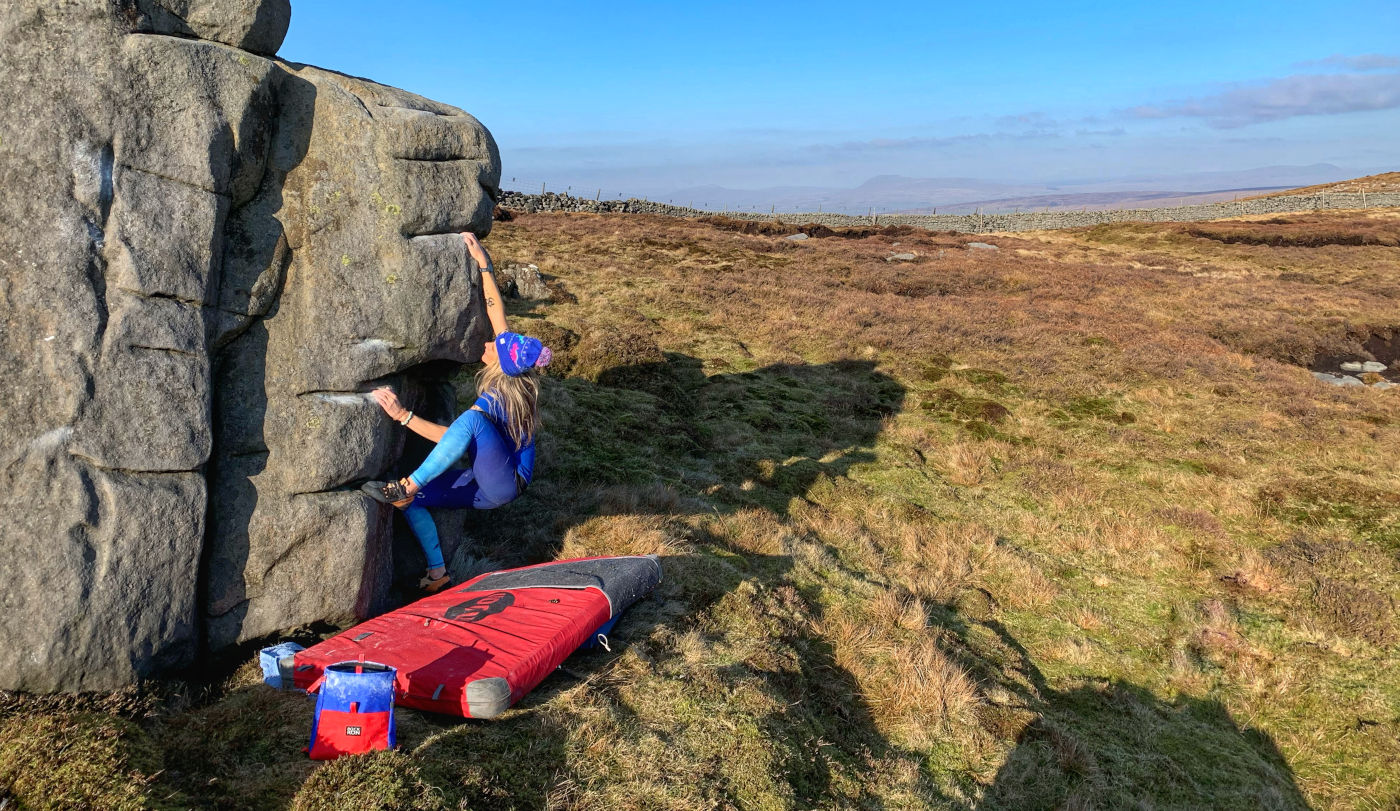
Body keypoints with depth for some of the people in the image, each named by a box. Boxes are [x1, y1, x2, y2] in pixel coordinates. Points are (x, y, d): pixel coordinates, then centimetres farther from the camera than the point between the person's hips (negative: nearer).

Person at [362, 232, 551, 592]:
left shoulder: (497, 398, -24)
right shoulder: (514, 370, -2)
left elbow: (447, 435, -28)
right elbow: (497, 314, -2)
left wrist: (401, 415, -32)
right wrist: (483, 263, -1)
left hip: (503, 485, -9)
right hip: (483, 485, 9)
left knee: (472, 419, -34)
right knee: (410, 499, -2)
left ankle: (405, 487, -30)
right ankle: (437, 572, 4)